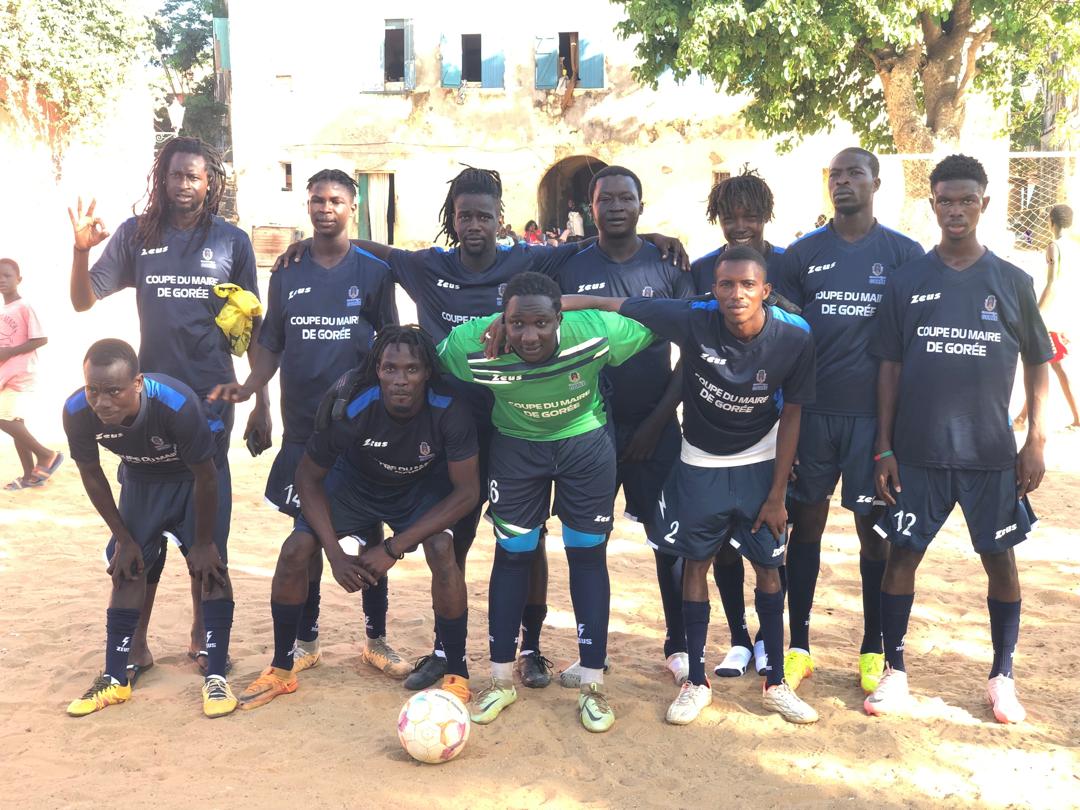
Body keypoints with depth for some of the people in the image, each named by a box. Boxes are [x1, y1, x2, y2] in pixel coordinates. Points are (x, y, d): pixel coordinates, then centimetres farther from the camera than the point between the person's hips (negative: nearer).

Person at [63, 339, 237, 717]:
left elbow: (205, 477, -26)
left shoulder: (177, 403, -41)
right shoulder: (77, 412, -30)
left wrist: (203, 542, -16)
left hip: (195, 476, -3)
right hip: (141, 479, 4)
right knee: (127, 568, 1)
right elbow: (91, 475, -9)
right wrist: (124, 538, -4)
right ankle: (115, 679, 11)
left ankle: (216, 677, -6)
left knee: (210, 565, -13)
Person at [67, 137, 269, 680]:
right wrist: (82, 249, -17)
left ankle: (202, 635, 20)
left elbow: (252, 328, 4)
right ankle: (135, 641, 14)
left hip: (212, 399, 0)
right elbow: (84, 300, 2)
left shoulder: (231, 242, 1)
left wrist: (261, 404, 1)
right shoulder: (136, 235, 2)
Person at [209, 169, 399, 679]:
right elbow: (271, 346, 8)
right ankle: (305, 641, 23)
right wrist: (249, 387, -9)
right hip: (303, 426, 2)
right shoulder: (287, 274, 6)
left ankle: (377, 640, 19)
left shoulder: (374, 272, 0)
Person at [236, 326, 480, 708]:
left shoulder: (449, 411, -34)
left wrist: (394, 548, -28)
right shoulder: (352, 409, -33)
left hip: (421, 488, -1)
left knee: (442, 550, -28)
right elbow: (308, 477, -16)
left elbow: (467, 491, -26)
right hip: (356, 482, 1)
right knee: (295, 550, -13)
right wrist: (336, 554, -23)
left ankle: (457, 675, -9)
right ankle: (280, 670, 9)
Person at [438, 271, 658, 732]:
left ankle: (593, 685, 13)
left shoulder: (596, 332, -32)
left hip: (586, 443, 0)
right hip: (516, 446, 1)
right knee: (512, 554, 5)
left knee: (588, 554, 2)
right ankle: (501, 679, 21)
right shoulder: (471, 345, -30)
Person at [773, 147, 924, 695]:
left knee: (874, 528, 5)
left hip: (875, 413, -1)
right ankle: (798, 647, 17)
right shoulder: (801, 254, 6)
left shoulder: (905, 254, 3)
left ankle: (873, 650, 19)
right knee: (806, 524, 6)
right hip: (811, 410, 1)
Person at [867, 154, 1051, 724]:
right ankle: (894, 672, 18)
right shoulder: (907, 283, 2)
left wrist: (1035, 441, 0)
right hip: (917, 451, 0)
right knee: (902, 554, 3)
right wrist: (883, 448, 0)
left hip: (991, 452, 0)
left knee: (1000, 557, 7)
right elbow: (890, 367, 3)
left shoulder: (1013, 282, 2)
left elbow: (1036, 362, 7)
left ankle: (1002, 677, 24)